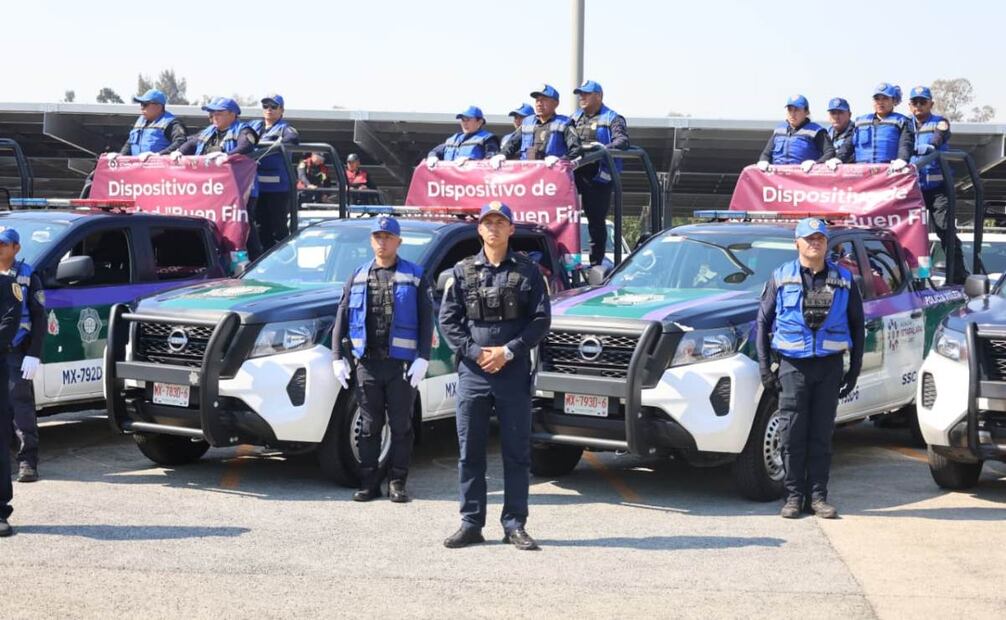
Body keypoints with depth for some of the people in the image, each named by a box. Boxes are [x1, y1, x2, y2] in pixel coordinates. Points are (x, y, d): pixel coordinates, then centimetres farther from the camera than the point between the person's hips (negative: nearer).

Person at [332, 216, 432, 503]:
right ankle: (369, 483, 12)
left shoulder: (414, 276, 4)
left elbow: (426, 320, 0)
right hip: (367, 363, 2)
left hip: (402, 363, -2)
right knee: (369, 426, 6)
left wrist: (423, 358, -9)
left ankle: (397, 484, 10)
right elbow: (342, 318, 12)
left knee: (401, 426, 3)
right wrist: (337, 357, 3)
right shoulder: (358, 277, 12)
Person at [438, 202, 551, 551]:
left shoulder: (527, 271, 5)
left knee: (516, 452, 2)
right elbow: (448, 319, 5)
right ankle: (471, 524, 10)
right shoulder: (463, 271, 9)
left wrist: (509, 351, -11)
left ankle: (514, 525, 8)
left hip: (514, 374, -1)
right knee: (470, 452, 3)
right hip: (471, 374, 1)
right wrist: (475, 352, -8)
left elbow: (541, 319, 1)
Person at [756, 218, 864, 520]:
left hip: (829, 366, 1)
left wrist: (855, 369, 6)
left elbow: (857, 325, 13)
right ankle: (794, 495, 7)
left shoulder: (844, 279, 8)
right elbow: (763, 322, 6)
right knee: (793, 435, -1)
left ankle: (818, 495, 11)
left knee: (822, 435, 4)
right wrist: (764, 367, -1)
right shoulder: (781, 278, 4)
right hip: (793, 366, -1)